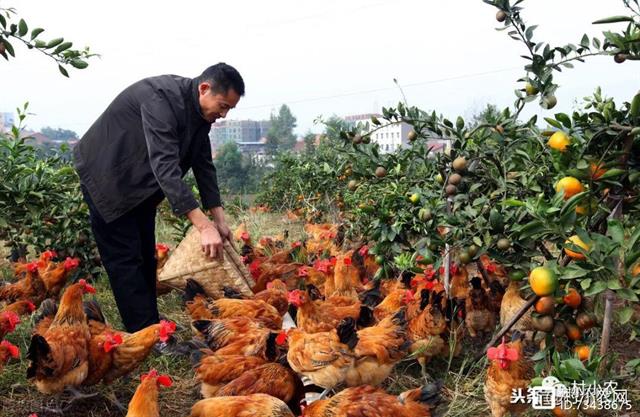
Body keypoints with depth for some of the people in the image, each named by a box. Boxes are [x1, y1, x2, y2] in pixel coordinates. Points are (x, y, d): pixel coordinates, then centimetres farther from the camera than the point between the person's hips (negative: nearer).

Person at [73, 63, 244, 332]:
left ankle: (151, 328, 18)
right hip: (107, 177, -9)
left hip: (141, 182, 9)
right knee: (125, 259, -8)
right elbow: (165, 166, -41)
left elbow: (204, 164, 1)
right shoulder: (161, 98, -32)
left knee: (146, 257, 10)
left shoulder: (200, 112, -5)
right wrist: (204, 226, -46)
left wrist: (218, 218, -7)